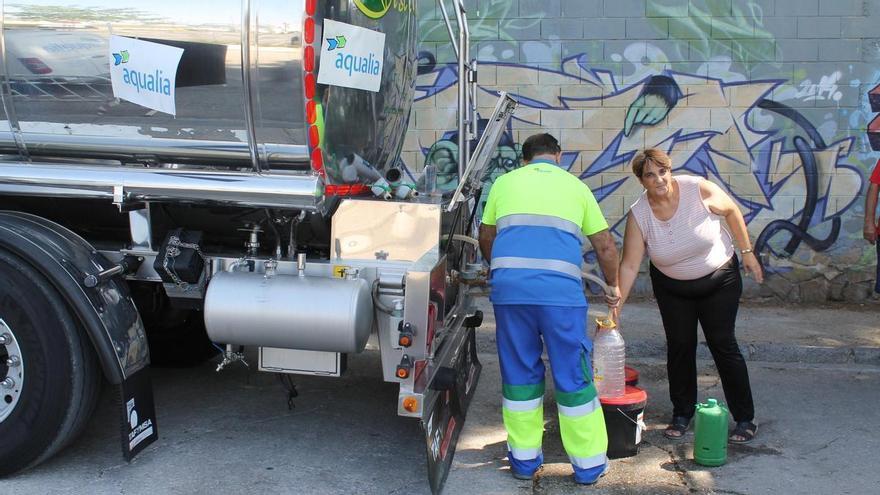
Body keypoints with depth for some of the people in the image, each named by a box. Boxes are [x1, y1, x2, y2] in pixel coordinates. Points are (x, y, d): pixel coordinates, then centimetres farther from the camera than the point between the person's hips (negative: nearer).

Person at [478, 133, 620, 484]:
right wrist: (613, 287, 34)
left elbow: (486, 238, 25)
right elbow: (605, 245, 19)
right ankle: (589, 464, 18)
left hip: (508, 284, 2)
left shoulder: (505, 182, 20)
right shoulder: (576, 186, 18)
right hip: (560, 287, -1)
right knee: (573, 375, 8)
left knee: (519, 372, 14)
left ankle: (524, 460, 23)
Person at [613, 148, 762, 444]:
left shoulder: (698, 189, -23)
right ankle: (682, 414, 19)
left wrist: (747, 252, -3)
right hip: (672, 288, 2)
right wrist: (616, 308, -25)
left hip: (719, 278, -2)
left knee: (723, 344, -3)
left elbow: (731, 211, -6)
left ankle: (745, 418, 8)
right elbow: (629, 265, -20)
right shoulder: (638, 214, -19)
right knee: (679, 347, 1)